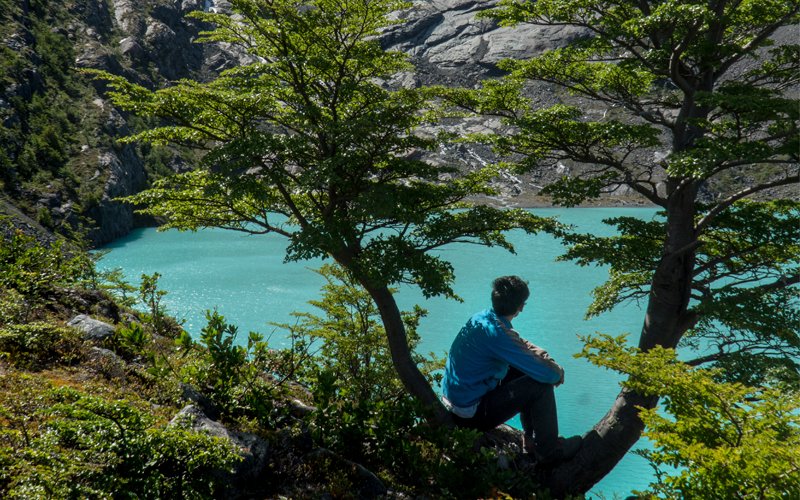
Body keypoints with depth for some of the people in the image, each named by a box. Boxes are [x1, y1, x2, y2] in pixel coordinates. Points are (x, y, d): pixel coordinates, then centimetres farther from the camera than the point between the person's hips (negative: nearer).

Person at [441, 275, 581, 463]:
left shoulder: (482, 317, 0)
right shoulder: (497, 334, -26)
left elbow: (522, 345, 16)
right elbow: (548, 375, -23)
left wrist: (548, 360, 0)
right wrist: (557, 371, 0)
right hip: (471, 415, -9)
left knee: (527, 372, 15)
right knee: (541, 386, -10)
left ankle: (531, 438, 26)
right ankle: (548, 450, 10)